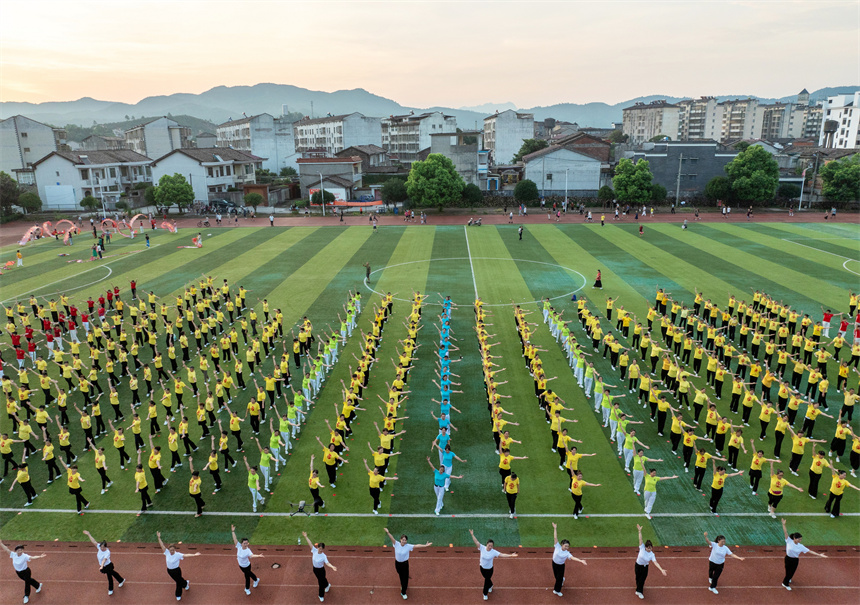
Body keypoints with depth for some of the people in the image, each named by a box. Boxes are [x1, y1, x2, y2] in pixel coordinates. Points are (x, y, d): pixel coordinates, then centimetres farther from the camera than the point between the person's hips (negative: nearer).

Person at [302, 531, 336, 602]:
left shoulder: (323, 556, -27)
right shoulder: (315, 550, -16)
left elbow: (327, 563, -35)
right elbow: (310, 544, -19)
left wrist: (332, 567, -53)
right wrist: (306, 537, -23)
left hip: (321, 570, -5)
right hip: (315, 568, 5)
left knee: (321, 583, 7)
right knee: (321, 580, 28)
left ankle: (321, 596, 28)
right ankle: (327, 585, 59)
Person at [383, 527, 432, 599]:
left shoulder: (408, 546, -17)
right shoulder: (397, 544, -16)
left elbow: (417, 546, -20)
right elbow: (392, 538, -30)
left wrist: (425, 545, -28)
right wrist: (388, 532, -48)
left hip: (405, 564, -2)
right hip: (397, 563, 2)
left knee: (405, 578, 4)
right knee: (401, 576, 23)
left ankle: (403, 592, 21)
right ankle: (402, 585, 53)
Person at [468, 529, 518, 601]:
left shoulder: (494, 552, -22)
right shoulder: (482, 548, -19)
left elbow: (502, 555, -26)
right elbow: (476, 542, -22)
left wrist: (510, 555, -37)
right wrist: (472, 535, -30)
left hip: (489, 569, -3)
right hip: (482, 567, 3)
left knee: (487, 581, 9)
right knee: (486, 578, 25)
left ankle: (485, 594, 31)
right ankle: (490, 586, 57)